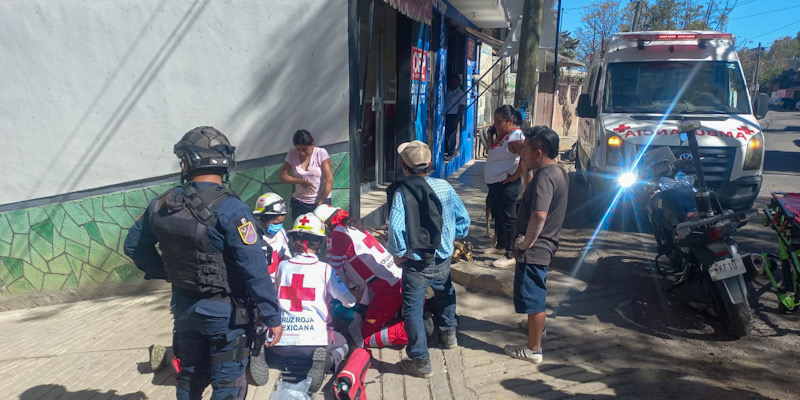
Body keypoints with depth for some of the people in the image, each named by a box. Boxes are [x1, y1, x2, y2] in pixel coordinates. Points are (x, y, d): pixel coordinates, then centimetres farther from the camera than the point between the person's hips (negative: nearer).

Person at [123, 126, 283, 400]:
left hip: (184, 306, 6)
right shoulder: (230, 209, -23)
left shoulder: (161, 205, -4)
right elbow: (255, 269, -25)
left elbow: (134, 245, 10)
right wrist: (272, 316, -18)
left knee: (190, 376, 24)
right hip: (223, 312, -6)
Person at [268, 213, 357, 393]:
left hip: (279, 343, 4)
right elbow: (350, 301, 4)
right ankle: (326, 361, -8)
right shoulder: (325, 269, 0)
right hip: (314, 341, -3)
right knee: (342, 344, 27)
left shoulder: (282, 266, 8)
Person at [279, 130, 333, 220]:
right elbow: (282, 176, 1)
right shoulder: (292, 154, -1)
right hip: (299, 203, 2)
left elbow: (329, 180, -13)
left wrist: (321, 202, -17)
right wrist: (300, 181, -15)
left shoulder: (321, 153, -10)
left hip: (321, 201, -2)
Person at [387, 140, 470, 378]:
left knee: (413, 311, 8)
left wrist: (397, 253, -11)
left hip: (414, 264, -4)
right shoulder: (444, 187, -5)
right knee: (445, 295, 32)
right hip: (442, 260, 5)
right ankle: (449, 334, 49)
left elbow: (395, 228, -26)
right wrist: (455, 236, 18)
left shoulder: (400, 192, -16)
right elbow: (463, 218, 1)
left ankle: (420, 361, 12)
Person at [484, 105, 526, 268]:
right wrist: (490, 140, 4)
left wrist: (515, 176, -24)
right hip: (494, 183, 10)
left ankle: (510, 255, 2)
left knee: (507, 218, -5)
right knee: (497, 216, 21)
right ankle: (501, 246, 37)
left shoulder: (515, 137, -19)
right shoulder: (501, 135, 11)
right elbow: (493, 154, 21)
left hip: (506, 185, -10)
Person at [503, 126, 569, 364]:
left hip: (534, 250, -10)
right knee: (537, 293, 29)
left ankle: (533, 351, 14)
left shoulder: (544, 177, -25)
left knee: (533, 298, 2)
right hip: (546, 244, 10)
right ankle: (537, 326, 50)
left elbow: (539, 216, -36)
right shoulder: (559, 171, 7)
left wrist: (526, 242, -21)